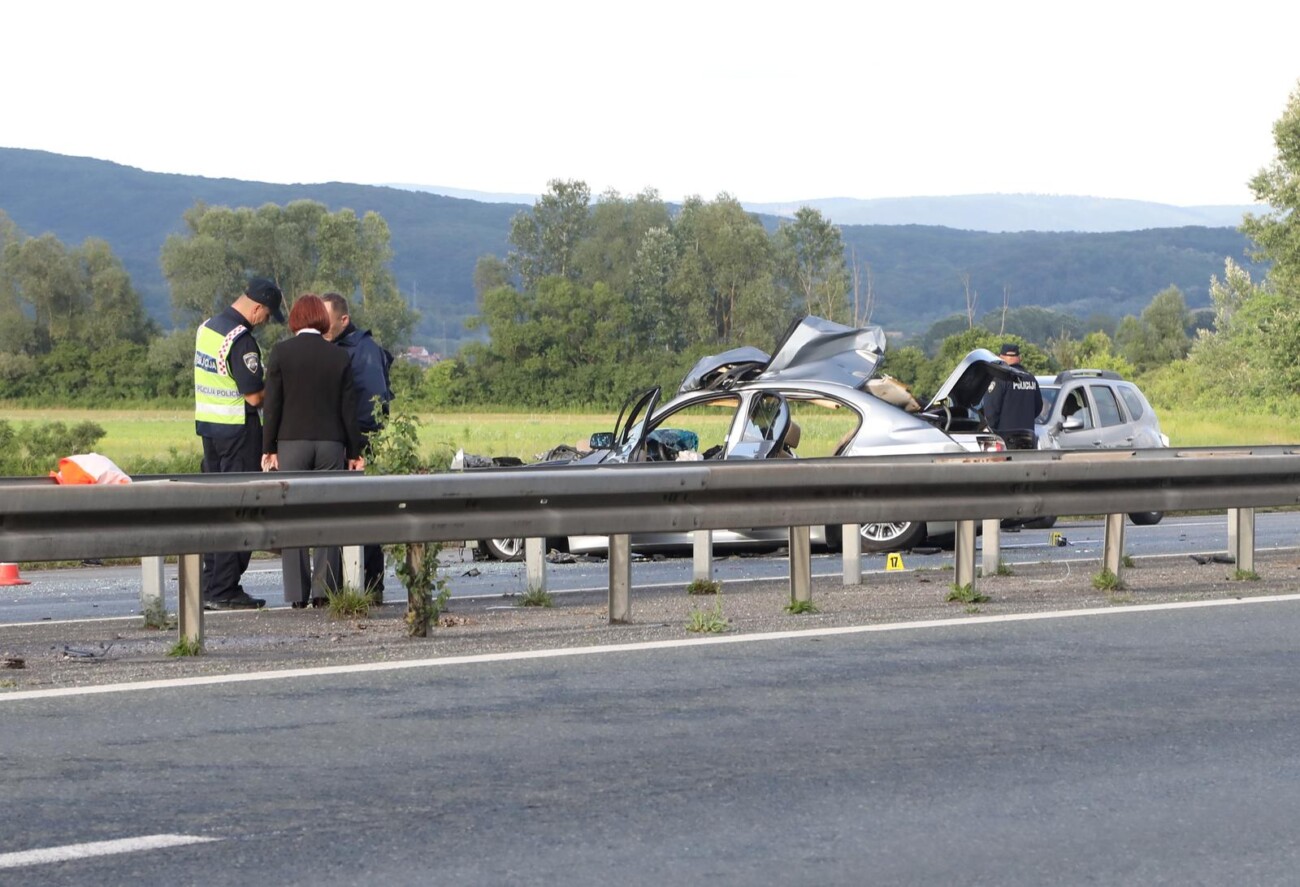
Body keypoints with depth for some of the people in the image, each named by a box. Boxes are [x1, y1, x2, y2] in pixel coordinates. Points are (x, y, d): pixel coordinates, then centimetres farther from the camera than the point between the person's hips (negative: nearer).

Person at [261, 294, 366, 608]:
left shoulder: (281, 352, -2)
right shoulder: (339, 357, 4)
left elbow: (272, 405, -3)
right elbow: (348, 409, 5)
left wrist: (268, 449, 1)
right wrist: (354, 452, 10)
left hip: (292, 442, -1)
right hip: (330, 443, 1)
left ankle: (297, 593, -1)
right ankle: (324, 590, 0)